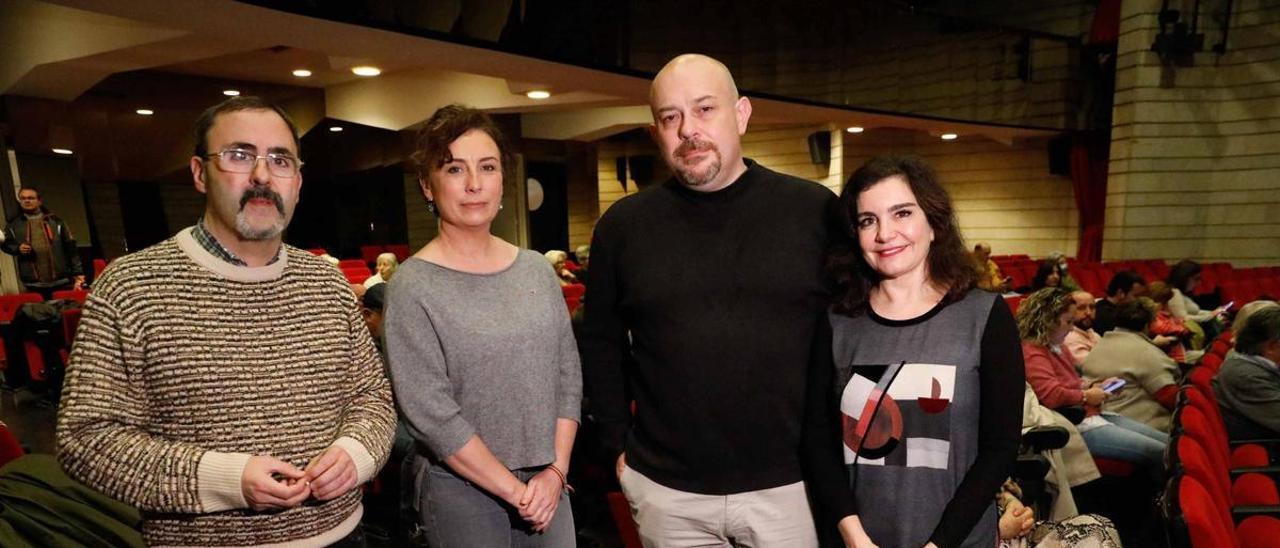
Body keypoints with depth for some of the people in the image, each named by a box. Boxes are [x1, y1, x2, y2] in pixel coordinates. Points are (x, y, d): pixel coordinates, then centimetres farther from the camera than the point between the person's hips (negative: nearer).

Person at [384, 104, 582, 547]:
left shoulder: (537, 269, 1)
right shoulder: (413, 286, -12)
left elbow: (567, 374, 3)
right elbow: (430, 413, -16)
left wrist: (556, 470, -5)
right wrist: (515, 490, -12)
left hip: (547, 483, 4)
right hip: (462, 489, -4)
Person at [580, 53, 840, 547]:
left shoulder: (816, 211, -5)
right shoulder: (622, 225, -1)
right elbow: (601, 345, 7)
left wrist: (831, 463, -1)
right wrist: (619, 447, 4)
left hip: (792, 484, -1)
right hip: (666, 490, 1)